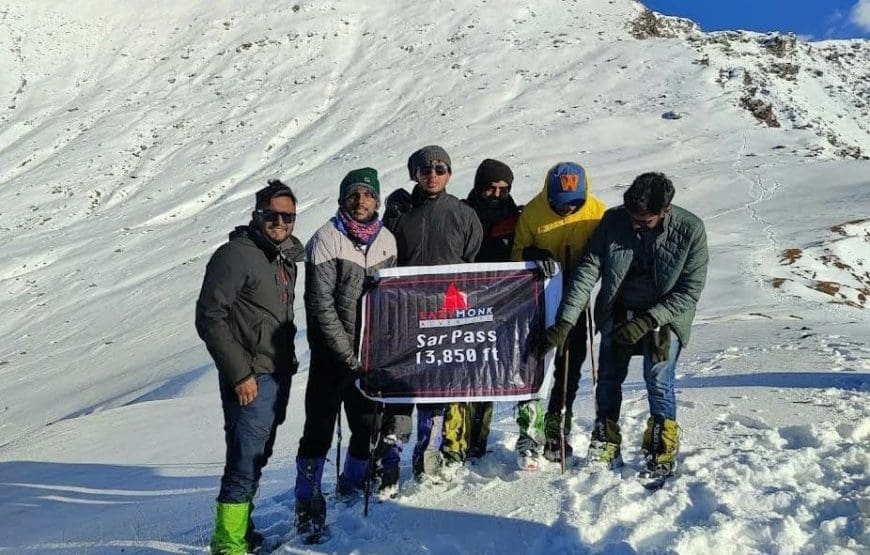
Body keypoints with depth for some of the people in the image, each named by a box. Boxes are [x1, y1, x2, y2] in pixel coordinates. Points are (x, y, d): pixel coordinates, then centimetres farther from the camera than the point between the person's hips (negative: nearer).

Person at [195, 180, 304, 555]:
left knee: (255, 457, 18)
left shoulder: (286, 257, 13)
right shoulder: (235, 255, -13)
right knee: (246, 461, -6)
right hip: (251, 379, -8)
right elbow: (210, 317, -17)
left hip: (278, 376, 9)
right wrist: (240, 373, -18)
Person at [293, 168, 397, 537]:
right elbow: (320, 304, -13)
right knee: (320, 427, 0)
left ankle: (353, 486, 34)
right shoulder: (327, 239, -10)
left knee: (369, 424, 11)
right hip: (332, 352, -5)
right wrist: (348, 352, -15)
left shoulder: (386, 240, 5)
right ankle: (309, 502, 15)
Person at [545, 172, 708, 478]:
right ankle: (606, 445, 19)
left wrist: (648, 320, -24)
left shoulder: (690, 229, -17)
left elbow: (689, 291, -14)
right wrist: (566, 320, -23)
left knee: (658, 379, -13)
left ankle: (663, 447, 8)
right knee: (608, 378, 1)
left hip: (665, 315, -2)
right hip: (618, 313, 2)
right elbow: (587, 271, -14)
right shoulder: (613, 220, -13)